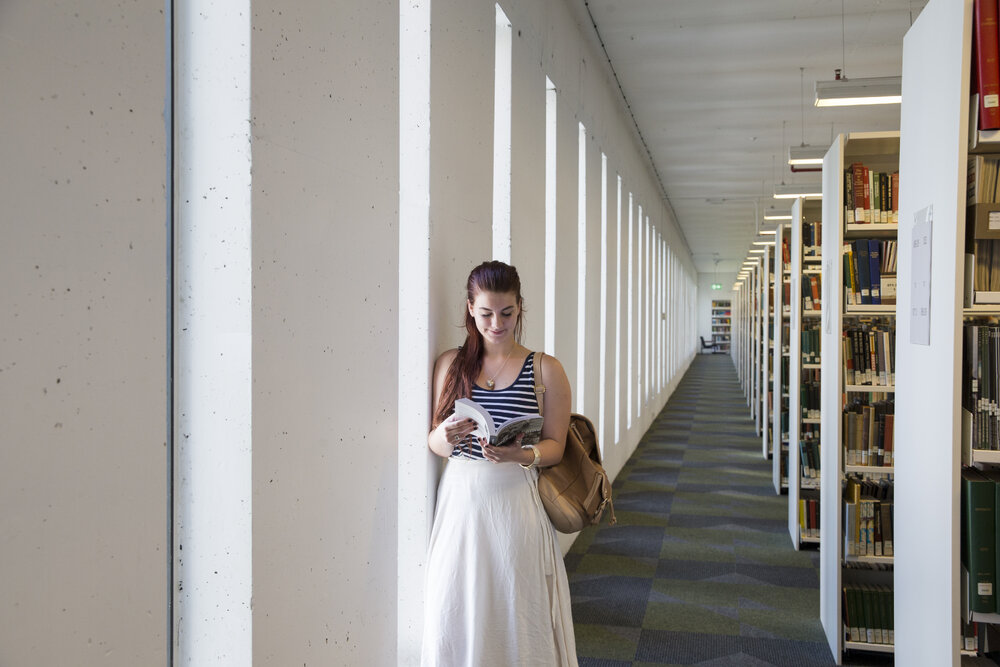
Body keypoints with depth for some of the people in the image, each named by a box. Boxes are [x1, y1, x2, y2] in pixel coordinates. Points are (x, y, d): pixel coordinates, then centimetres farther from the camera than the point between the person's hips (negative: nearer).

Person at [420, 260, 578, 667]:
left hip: (514, 500, -2)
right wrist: (444, 438, -15)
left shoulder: (546, 370, 1)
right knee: (452, 614, 3)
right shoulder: (450, 364, 8)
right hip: (460, 499, 2)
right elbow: (433, 442, 8)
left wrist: (522, 455, -19)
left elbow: (555, 446, 1)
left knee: (514, 612, 2)